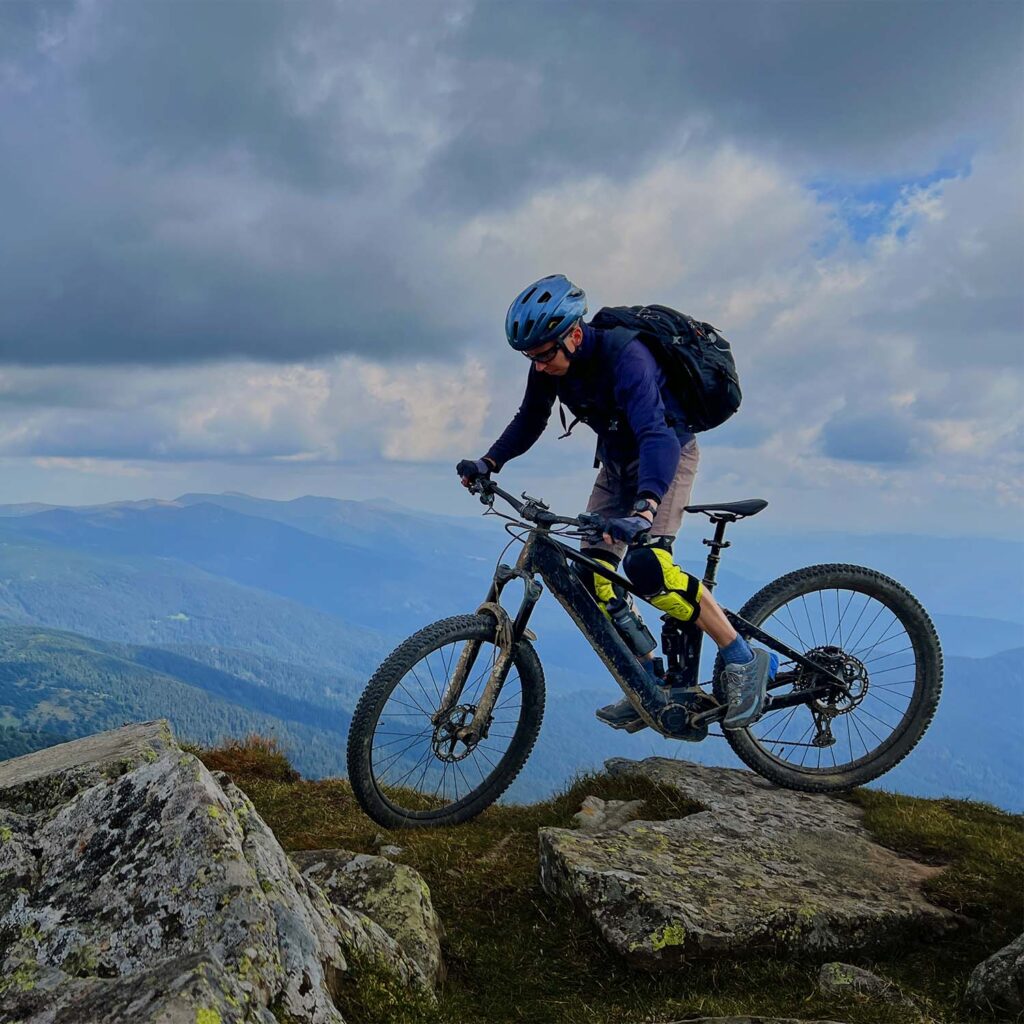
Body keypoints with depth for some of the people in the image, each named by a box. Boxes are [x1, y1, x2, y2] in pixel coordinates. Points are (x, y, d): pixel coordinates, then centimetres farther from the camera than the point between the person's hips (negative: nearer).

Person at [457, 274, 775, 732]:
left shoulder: (624, 356, -33)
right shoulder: (550, 362, -12)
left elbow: (657, 436, -45)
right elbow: (530, 419, 4)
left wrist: (645, 507, -60)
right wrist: (489, 462, -11)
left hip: (666, 454, -7)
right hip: (617, 461, 7)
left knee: (646, 564, -28)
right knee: (591, 576, -4)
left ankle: (745, 660, -14)